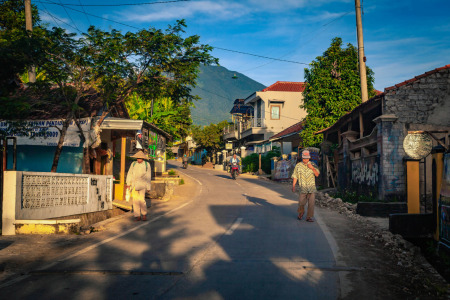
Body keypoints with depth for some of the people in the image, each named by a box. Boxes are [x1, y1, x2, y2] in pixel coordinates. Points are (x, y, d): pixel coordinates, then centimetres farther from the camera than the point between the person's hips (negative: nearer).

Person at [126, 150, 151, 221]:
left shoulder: (147, 164, 4)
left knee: (141, 199, -14)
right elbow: (129, 174, 13)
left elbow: (148, 176, 6)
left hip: (142, 184, -3)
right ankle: (138, 216, 6)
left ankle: (144, 214, 5)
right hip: (134, 185, 3)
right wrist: (128, 183, 3)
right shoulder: (133, 164, 12)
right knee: (135, 200, 0)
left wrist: (148, 187, 4)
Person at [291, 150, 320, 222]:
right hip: (303, 187, 0)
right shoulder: (298, 166, 3)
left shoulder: (313, 164, 5)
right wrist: (293, 186, -1)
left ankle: (309, 217, 6)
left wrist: (312, 168, -18)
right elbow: (295, 176, 6)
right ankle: (301, 213, 28)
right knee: (301, 203, -3)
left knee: (311, 203, -6)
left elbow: (317, 174, -2)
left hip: (312, 187, 1)